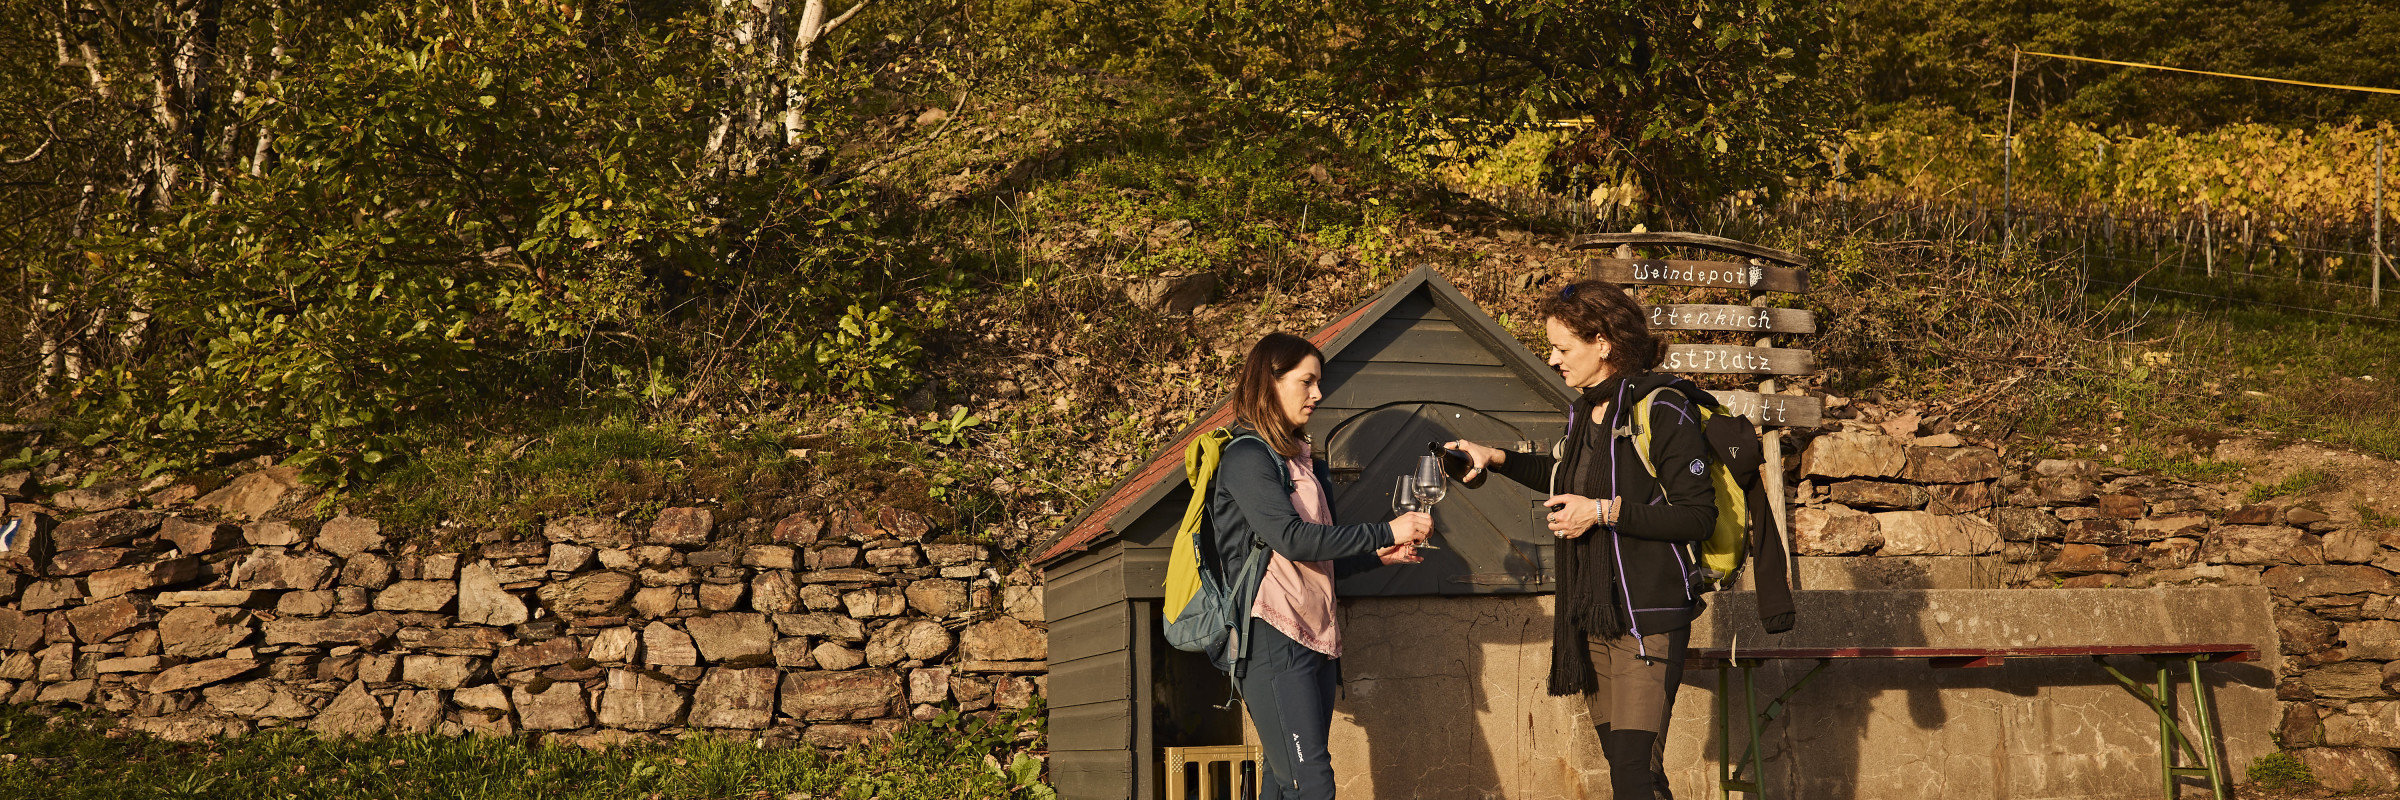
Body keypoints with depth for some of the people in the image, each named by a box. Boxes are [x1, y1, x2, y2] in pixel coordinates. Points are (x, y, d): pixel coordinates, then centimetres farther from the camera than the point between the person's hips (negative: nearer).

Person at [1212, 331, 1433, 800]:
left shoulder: (1298, 459, 22)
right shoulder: (1246, 456, -6)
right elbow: (1291, 538, -19)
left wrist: (1377, 556, 12)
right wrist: (1385, 532, -16)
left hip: (1315, 639, 9)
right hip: (1273, 638, -8)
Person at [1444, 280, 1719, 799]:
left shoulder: (1662, 413, -13)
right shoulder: (1584, 412, 12)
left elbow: (1699, 517, -17)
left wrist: (1604, 511, -18)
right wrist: (1495, 459, 21)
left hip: (1647, 621, -8)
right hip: (1592, 617, 8)